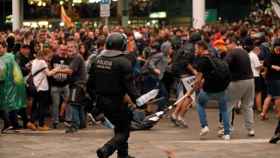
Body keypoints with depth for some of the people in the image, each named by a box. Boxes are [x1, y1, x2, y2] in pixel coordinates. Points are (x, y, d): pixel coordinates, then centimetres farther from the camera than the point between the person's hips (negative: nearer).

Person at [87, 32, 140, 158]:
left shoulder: (98, 60, 5)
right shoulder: (123, 62, -15)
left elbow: (90, 83, 11)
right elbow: (129, 86, -18)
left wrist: (94, 96, 24)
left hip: (100, 101, 7)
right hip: (115, 102, -7)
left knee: (120, 125, 24)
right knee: (124, 130, 1)